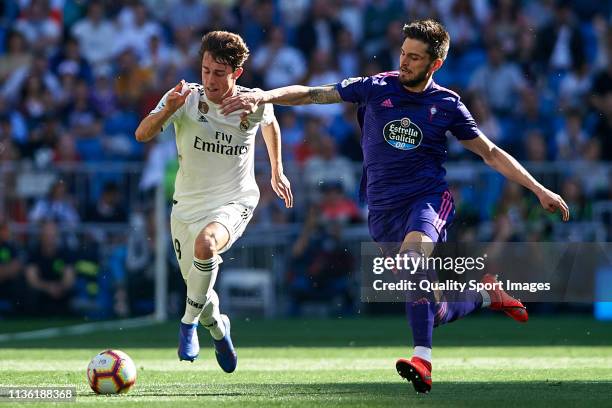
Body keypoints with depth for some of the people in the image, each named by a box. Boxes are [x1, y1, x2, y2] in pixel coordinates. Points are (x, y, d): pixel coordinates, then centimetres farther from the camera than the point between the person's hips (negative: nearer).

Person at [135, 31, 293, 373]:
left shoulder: (255, 104, -9)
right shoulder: (186, 98, -13)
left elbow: (271, 124, 16)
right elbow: (142, 134, -23)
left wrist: (277, 172, 23)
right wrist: (168, 110, -41)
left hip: (234, 203, -2)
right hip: (188, 204, 2)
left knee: (205, 245, -35)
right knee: (198, 289, 11)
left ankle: (190, 322, -15)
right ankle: (217, 327, 47)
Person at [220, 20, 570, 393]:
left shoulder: (447, 104, 3)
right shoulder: (376, 88, 4)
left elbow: (491, 153, 11)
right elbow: (311, 94, 1)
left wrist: (539, 189, 6)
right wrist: (263, 96, -14)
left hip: (428, 198, -3)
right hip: (383, 211, 3)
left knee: (413, 253, -38)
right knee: (434, 312, 0)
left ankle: (423, 361, -44)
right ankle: (485, 295, 33)